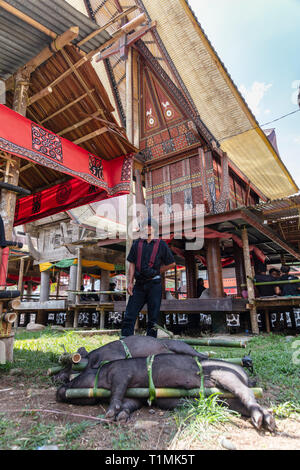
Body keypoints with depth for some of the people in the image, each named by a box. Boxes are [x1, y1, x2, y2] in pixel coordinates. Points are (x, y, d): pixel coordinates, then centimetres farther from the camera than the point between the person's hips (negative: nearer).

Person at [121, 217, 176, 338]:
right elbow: (132, 263, 9)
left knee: (153, 317, 5)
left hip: (154, 284, -2)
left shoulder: (161, 244, 2)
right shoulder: (137, 243, 9)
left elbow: (172, 263, 8)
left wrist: (156, 272, 3)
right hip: (139, 284, 2)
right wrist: (130, 282, 1)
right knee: (129, 315, 0)